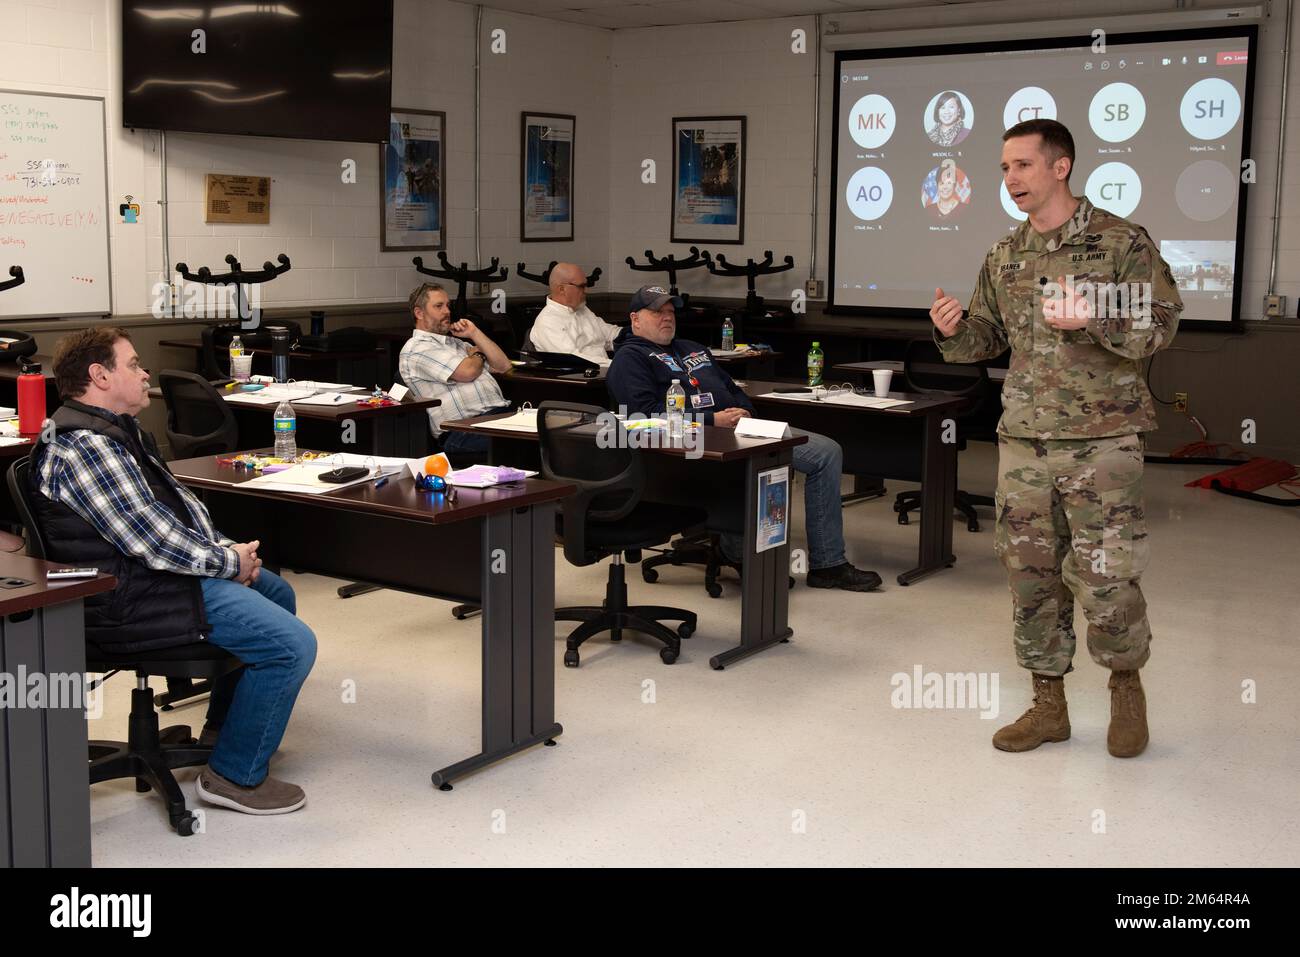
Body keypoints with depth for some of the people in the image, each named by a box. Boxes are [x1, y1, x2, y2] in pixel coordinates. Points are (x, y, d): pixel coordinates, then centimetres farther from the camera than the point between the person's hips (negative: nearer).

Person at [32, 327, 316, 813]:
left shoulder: (117, 430, 12)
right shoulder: (85, 447, -24)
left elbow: (177, 502, 17)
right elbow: (153, 542, -26)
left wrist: (225, 548, 1)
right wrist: (230, 562, -12)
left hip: (163, 569, 12)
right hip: (134, 599, -12)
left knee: (277, 593, 28)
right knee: (291, 643, -18)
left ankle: (224, 724, 39)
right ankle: (236, 776, -3)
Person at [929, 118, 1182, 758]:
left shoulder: (1121, 242, -5)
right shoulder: (1004, 257, 12)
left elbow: (1160, 324, -10)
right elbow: (988, 337, 17)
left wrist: (1093, 318, -26)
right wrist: (955, 330, -5)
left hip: (1100, 440, -5)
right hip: (1023, 441, 5)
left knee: (1104, 577, -6)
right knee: (1031, 574, 8)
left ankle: (1126, 684, 22)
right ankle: (1048, 705, 21)